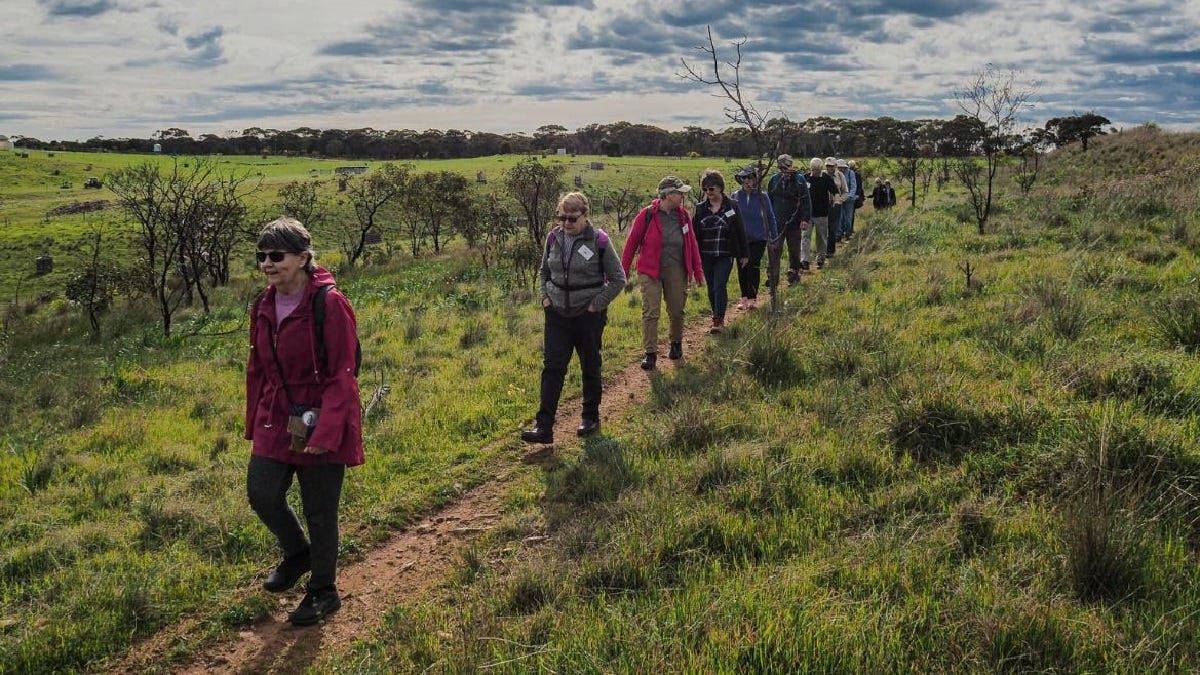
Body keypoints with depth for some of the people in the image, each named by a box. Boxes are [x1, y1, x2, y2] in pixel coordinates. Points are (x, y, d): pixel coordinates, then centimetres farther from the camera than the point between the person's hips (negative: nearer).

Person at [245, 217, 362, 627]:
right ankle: (297, 553, 30)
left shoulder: (329, 304, -16)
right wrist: (254, 423, 15)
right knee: (261, 493, -2)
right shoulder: (263, 307, 5)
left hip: (322, 423, -6)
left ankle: (323, 592, 26)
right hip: (277, 420, 6)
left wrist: (324, 432, -23)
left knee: (319, 511, 4)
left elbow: (343, 374, -17)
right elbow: (257, 369, 15)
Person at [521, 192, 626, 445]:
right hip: (558, 313, 3)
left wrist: (597, 304, -10)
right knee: (552, 367, -3)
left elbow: (618, 279, -5)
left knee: (590, 368, 11)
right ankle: (544, 426, -4)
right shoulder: (553, 238, 0)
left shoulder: (598, 241, -12)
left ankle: (591, 418, 28)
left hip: (588, 316, -3)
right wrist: (545, 297, 4)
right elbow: (544, 271, 18)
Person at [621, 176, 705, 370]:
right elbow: (632, 242, -4)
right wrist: (624, 270, -2)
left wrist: (698, 270, 10)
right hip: (651, 271, -4)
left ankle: (676, 343, 36)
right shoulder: (647, 215, -10)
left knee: (677, 311, 13)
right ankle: (650, 353, 4)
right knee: (650, 313, -4)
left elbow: (692, 243, 10)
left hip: (676, 272, 4)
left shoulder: (682, 216, 3)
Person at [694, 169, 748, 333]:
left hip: (725, 255, -3)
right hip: (706, 256, 3)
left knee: (719, 286, -14)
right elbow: (695, 233, 7)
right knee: (711, 288, 10)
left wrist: (744, 254, 3)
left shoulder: (731, 206, -3)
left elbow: (740, 232, 2)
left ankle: (718, 321, -14)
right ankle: (717, 317, 24)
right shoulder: (700, 208, 3)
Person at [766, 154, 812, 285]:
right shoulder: (774, 180, 2)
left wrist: (805, 219, -13)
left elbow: (806, 201, -6)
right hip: (776, 222, 1)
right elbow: (769, 200, 11)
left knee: (794, 251, 10)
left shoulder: (799, 180, -5)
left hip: (794, 222, -1)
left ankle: (794, 274, 23)